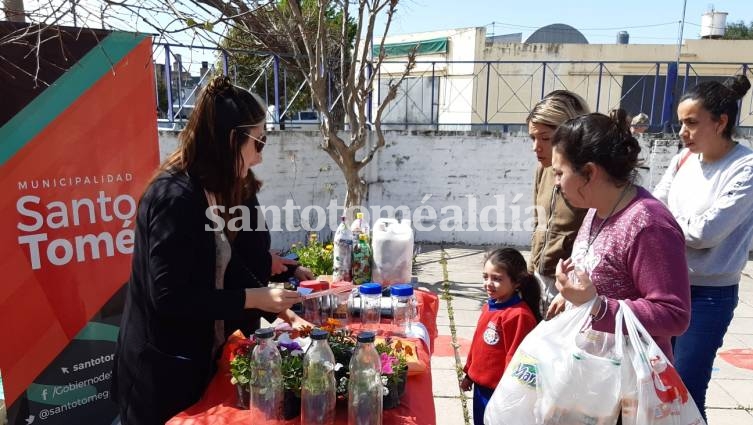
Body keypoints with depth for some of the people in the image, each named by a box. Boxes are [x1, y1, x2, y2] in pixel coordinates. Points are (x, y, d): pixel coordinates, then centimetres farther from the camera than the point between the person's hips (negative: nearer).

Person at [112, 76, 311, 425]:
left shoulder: (207, 193, 5)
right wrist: (254, 298, -22)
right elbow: (169, 297, -27)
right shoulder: (176, 197, -24)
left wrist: (273, 306, 1)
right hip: (162, 373, -9)